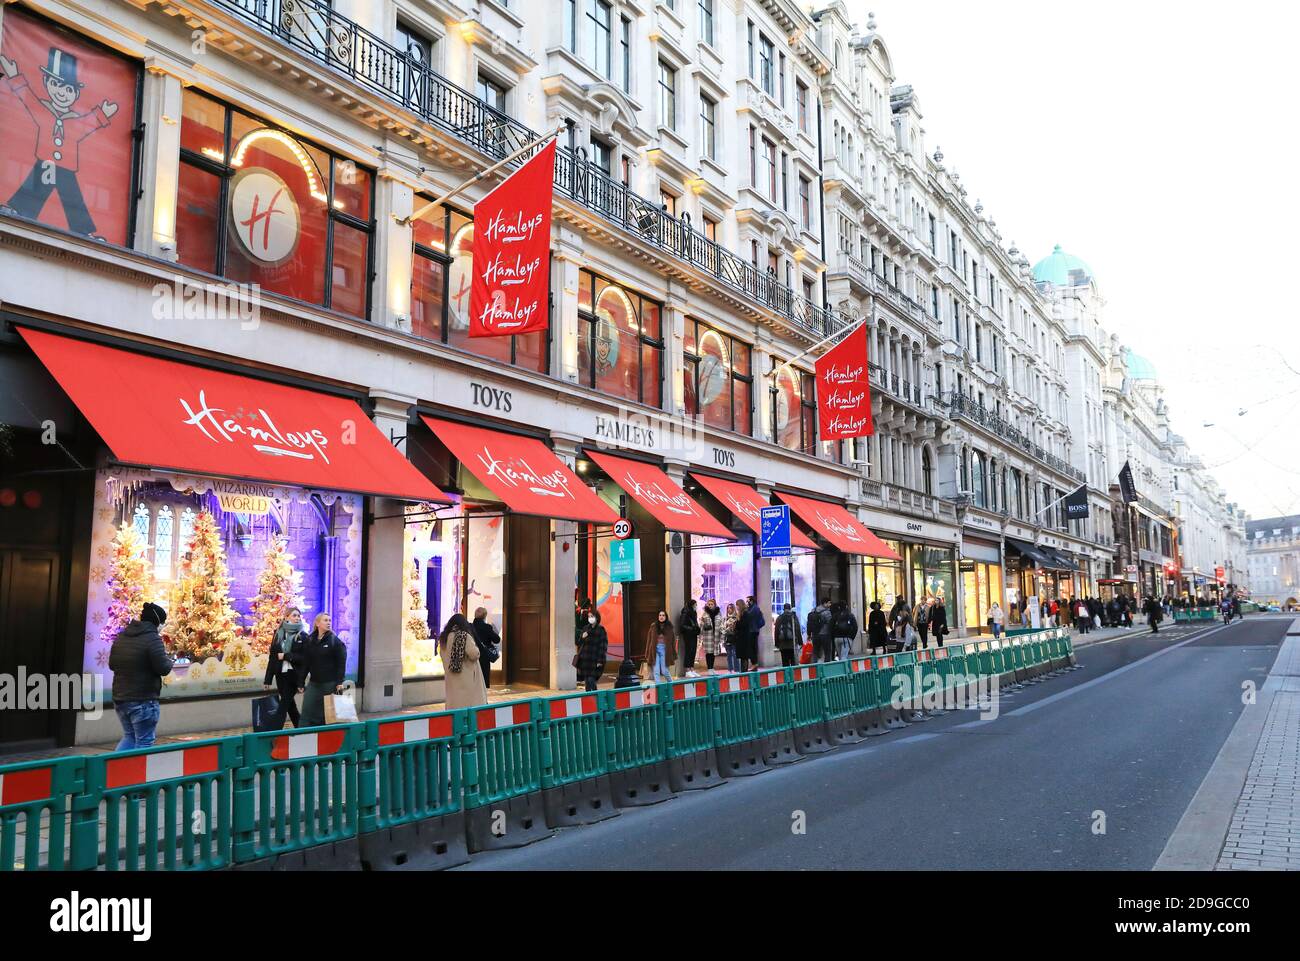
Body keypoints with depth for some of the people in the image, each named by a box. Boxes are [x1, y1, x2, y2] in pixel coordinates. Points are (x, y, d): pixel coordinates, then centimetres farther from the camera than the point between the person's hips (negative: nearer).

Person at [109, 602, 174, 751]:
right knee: (144, 742, 3)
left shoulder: (121, 636, 8)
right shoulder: (152, 638, -16)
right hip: (143, 700, -8)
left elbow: (112, 664, 16)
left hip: (119, 698, 8)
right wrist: (170, 662, 2)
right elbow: (163, 669, -19)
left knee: (129, 736, 21)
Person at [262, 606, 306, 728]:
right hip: (280, 675, 4)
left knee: (284, 704, -6)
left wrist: (286, 656, -16)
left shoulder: (303, 635, -3)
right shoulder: (278, 633, 7)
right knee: (289, 704, 12)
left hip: (294, 675, -4)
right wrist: (268, 679, 4)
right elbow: (272, 657, 6)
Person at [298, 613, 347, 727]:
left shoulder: (335, 641, -4)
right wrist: (301, 683, 6)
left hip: (330, 683, -3)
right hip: (313, 683, 3)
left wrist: (339, 682, -14)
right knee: (307, 712, -2)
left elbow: (341, 663, -7)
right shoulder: (309, 641, 7)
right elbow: (305, 663, 9)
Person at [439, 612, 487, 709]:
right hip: (466, 677, -6)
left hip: (451, 678, 6)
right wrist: (475, 647, 0)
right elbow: (474, 654, -18)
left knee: (454, 700, 11)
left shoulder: (444, 638, 5)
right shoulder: (465, 636, -14)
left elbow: (441, 655, 16)